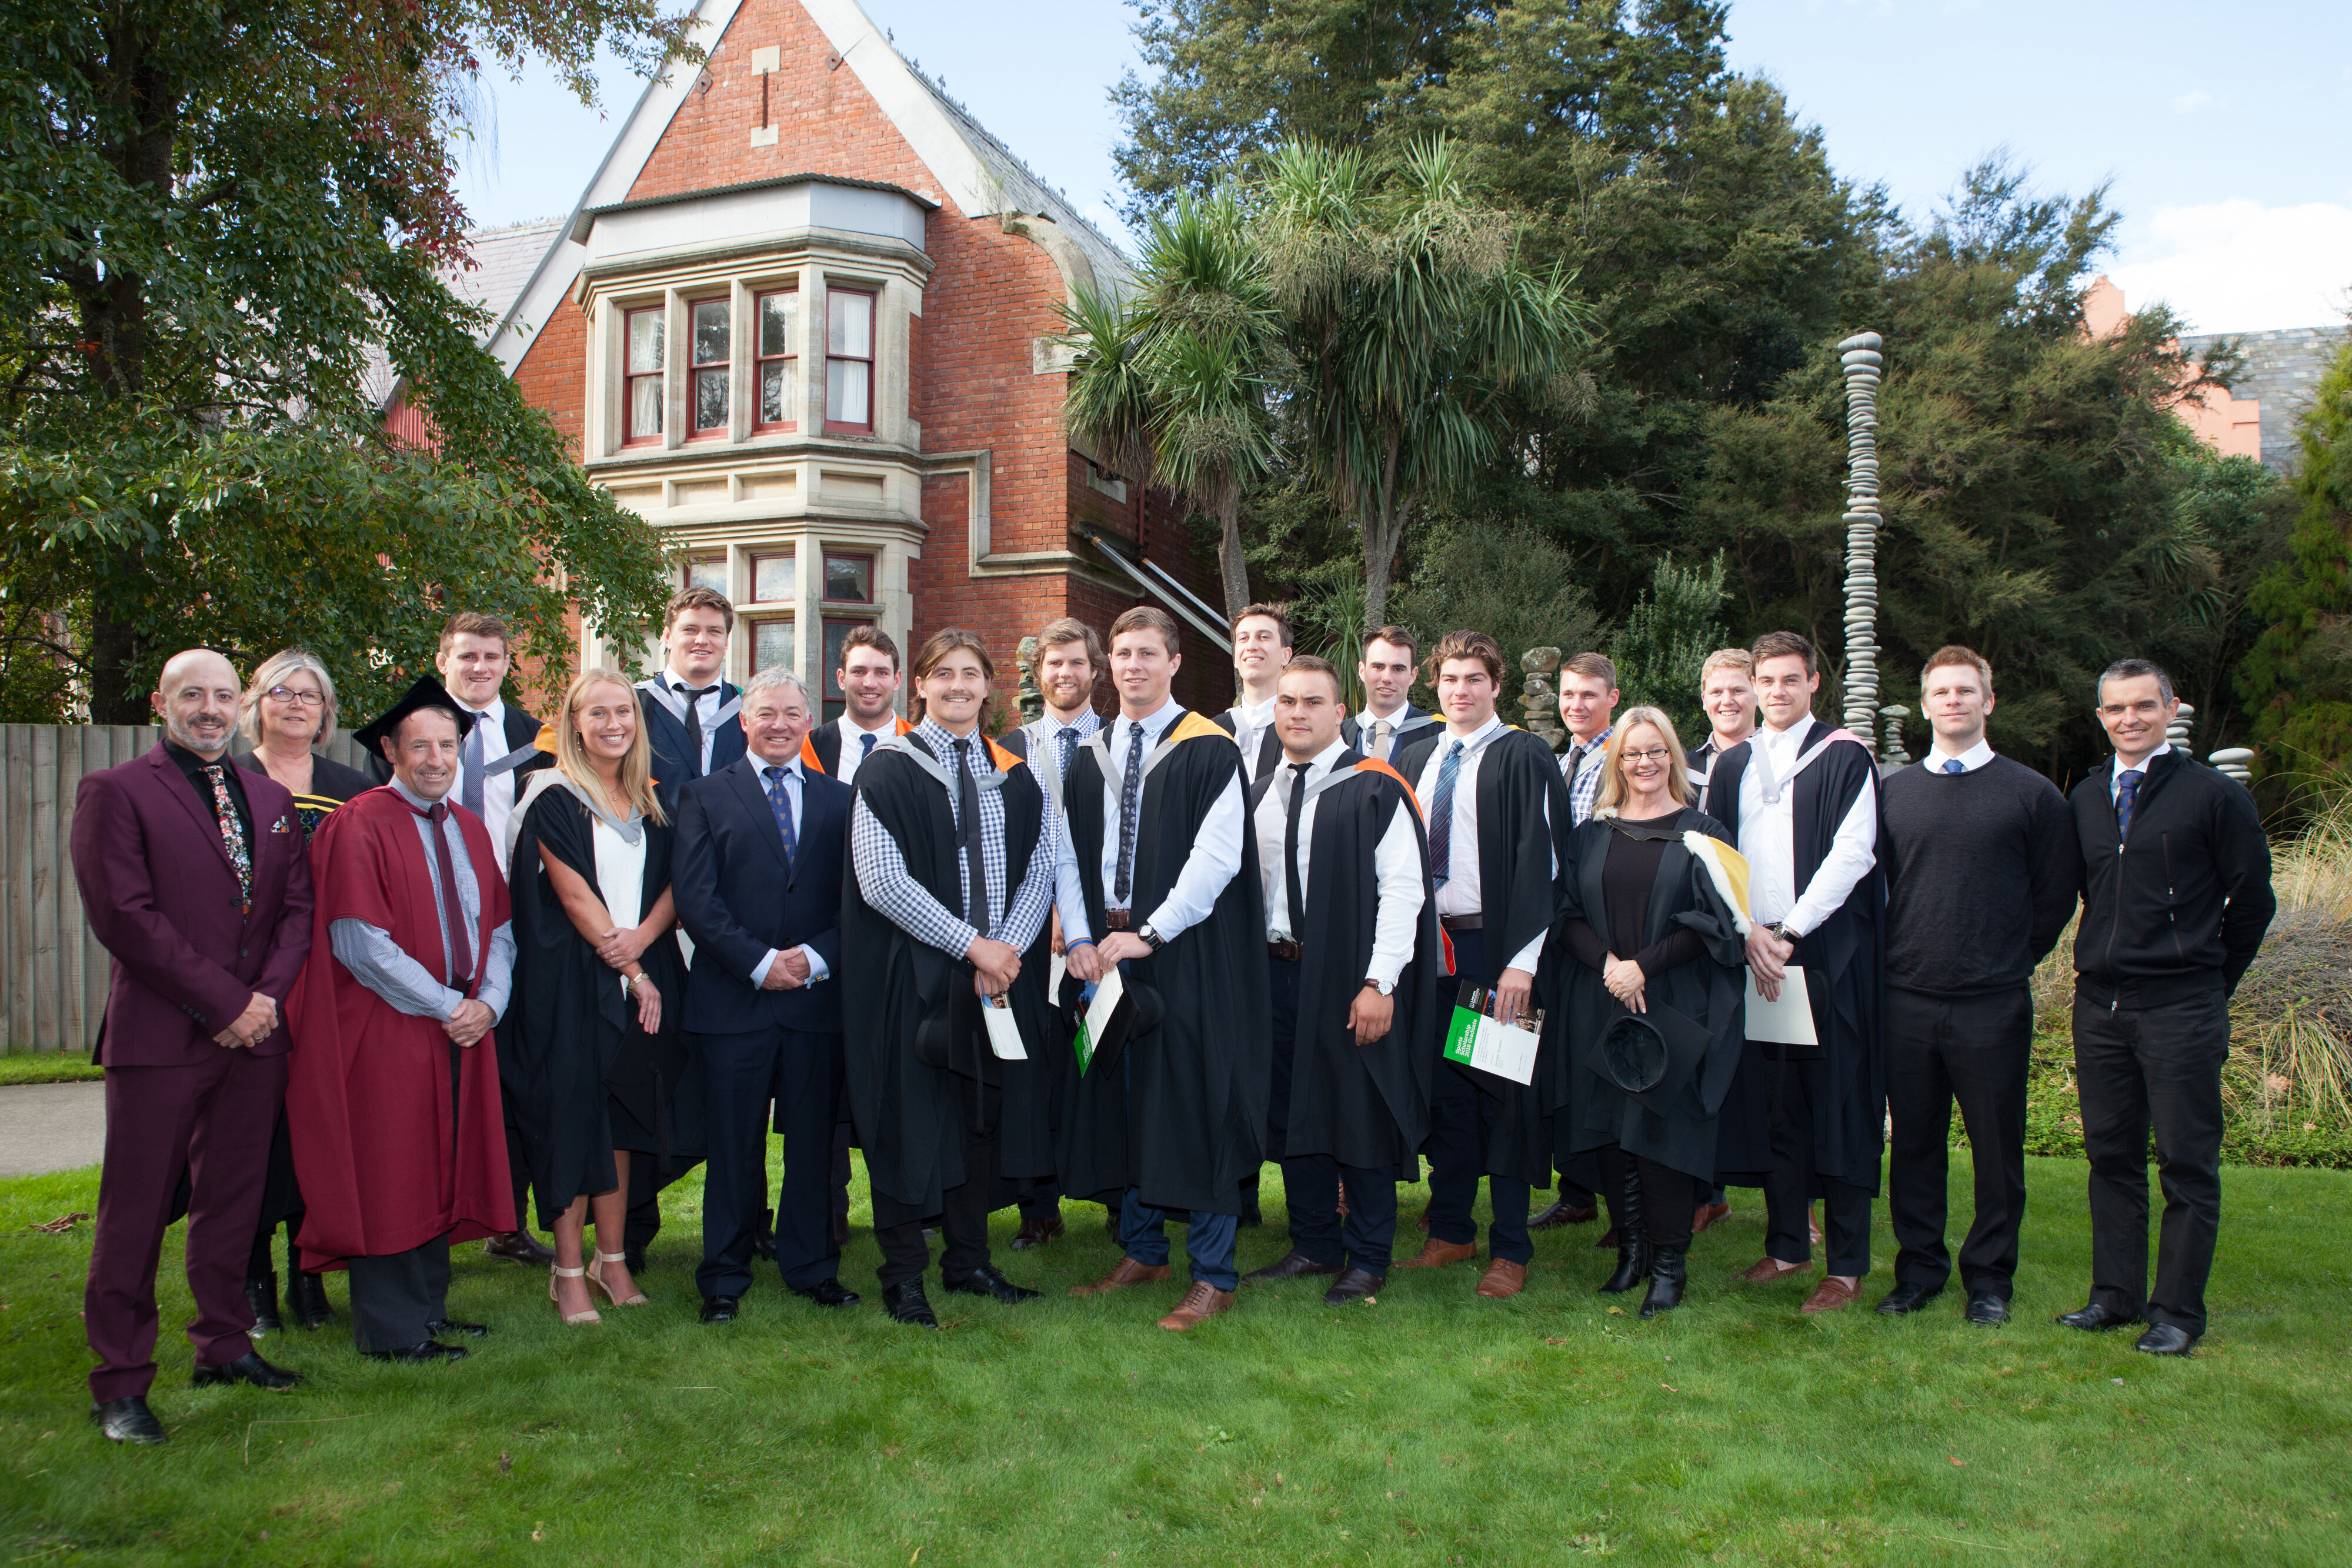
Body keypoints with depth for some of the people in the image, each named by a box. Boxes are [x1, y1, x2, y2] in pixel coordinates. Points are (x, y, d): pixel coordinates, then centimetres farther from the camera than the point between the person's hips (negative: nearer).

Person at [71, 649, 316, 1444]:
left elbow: (299, 905, 12)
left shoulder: (271, 798, 15)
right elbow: (123, 915, -11)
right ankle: (120, 1384, 10)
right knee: (136, 1214, 1)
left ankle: (225, 1345, 25)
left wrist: (268, 995, -4)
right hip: (160, 1038, -5)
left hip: (255, 1032, 5)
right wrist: (224, 1002, -13)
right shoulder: (114, 791, -2)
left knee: (234, 1201, 12)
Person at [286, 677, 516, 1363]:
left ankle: (428, 1308, 22)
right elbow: (360, 943, -15)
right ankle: (391, 1330, 9)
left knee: (443, 1168, 11)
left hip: (464, 1027, 7)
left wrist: (489, 1000, -5)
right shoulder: (358, 827, -9)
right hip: (387, 1031, -6)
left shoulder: (470, 829, 12)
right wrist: (446, 1007, -14)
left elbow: (499, 926, 12)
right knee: (388, 1175, 0)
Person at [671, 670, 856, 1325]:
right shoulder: (705, 796, 5)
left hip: (817, 996, 2)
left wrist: (816, 956, -10)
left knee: (813, 1141, 9)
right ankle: (724, 1279, 17)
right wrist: (758, 962, -12)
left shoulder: (840, 800, 11)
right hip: (734, 999, -2)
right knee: (733, 1147, 5)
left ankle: (812, 1267, 22)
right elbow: (694, 897, -4)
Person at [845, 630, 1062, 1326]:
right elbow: (881, 880, -13)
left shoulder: (1015, 775, 10)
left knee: (986, 1116, 10)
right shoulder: (889, 770, -4)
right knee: (911, 1120, 2)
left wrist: (1009, 948, -12)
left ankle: (969, 1260, 24)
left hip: (1002, 977, 4)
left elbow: (1040, 869, 5)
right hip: (913, 975, -4)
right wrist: (972, 944, -16)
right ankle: (904, 1275, 15)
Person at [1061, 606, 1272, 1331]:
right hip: (1107, 950, 6)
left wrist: (1148, 934, -17)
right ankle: (1142, 1250, 26)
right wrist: (1080, 937, -1)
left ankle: (1213, 1276, 7)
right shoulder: (1090, 757, 13)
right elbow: (1074, 857, 13)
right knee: (1120, 1098, 11)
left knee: (1195, 1103, -3)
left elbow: (1216, 858, -13)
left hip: (1187, 954, -5)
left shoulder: (1210, 752, -5)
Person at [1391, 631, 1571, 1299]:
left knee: (1504, 1095, 1)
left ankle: (1510, 1249, 10)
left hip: (1496, 949, -5)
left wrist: (1522, 961, -17)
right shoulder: (1414, 760, 13)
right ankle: (1451, 1230, 22)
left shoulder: (1523, 758, -4)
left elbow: (1540, 862, -10)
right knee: (1442, 1090, 10)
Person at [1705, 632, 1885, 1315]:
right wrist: (1748, 932, -6)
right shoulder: (1732, 766, 13)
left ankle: (1848, 1264, 4)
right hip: (1753, 952, 4)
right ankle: (1787, 1241, 20)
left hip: (1830, 953, -4)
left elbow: (1852, 853, -8)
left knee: (1838, 1103, -2)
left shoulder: (1846, 759, 0)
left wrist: (1791, 932, -13)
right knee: (1771, 1100, 7)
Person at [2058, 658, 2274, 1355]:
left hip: (2182, 1010, -5)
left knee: (2187, 1163, 1)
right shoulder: (2085, 799, 9)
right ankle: (2116, 1294, 21)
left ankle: (2178, 1311, 10)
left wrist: (2211, 978, 7)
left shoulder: (2214, 795, -4)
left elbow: (2253, 899, 1)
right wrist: (2104, 961, 13)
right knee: (2111, 1155, 11)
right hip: (2099, 1004, 5)